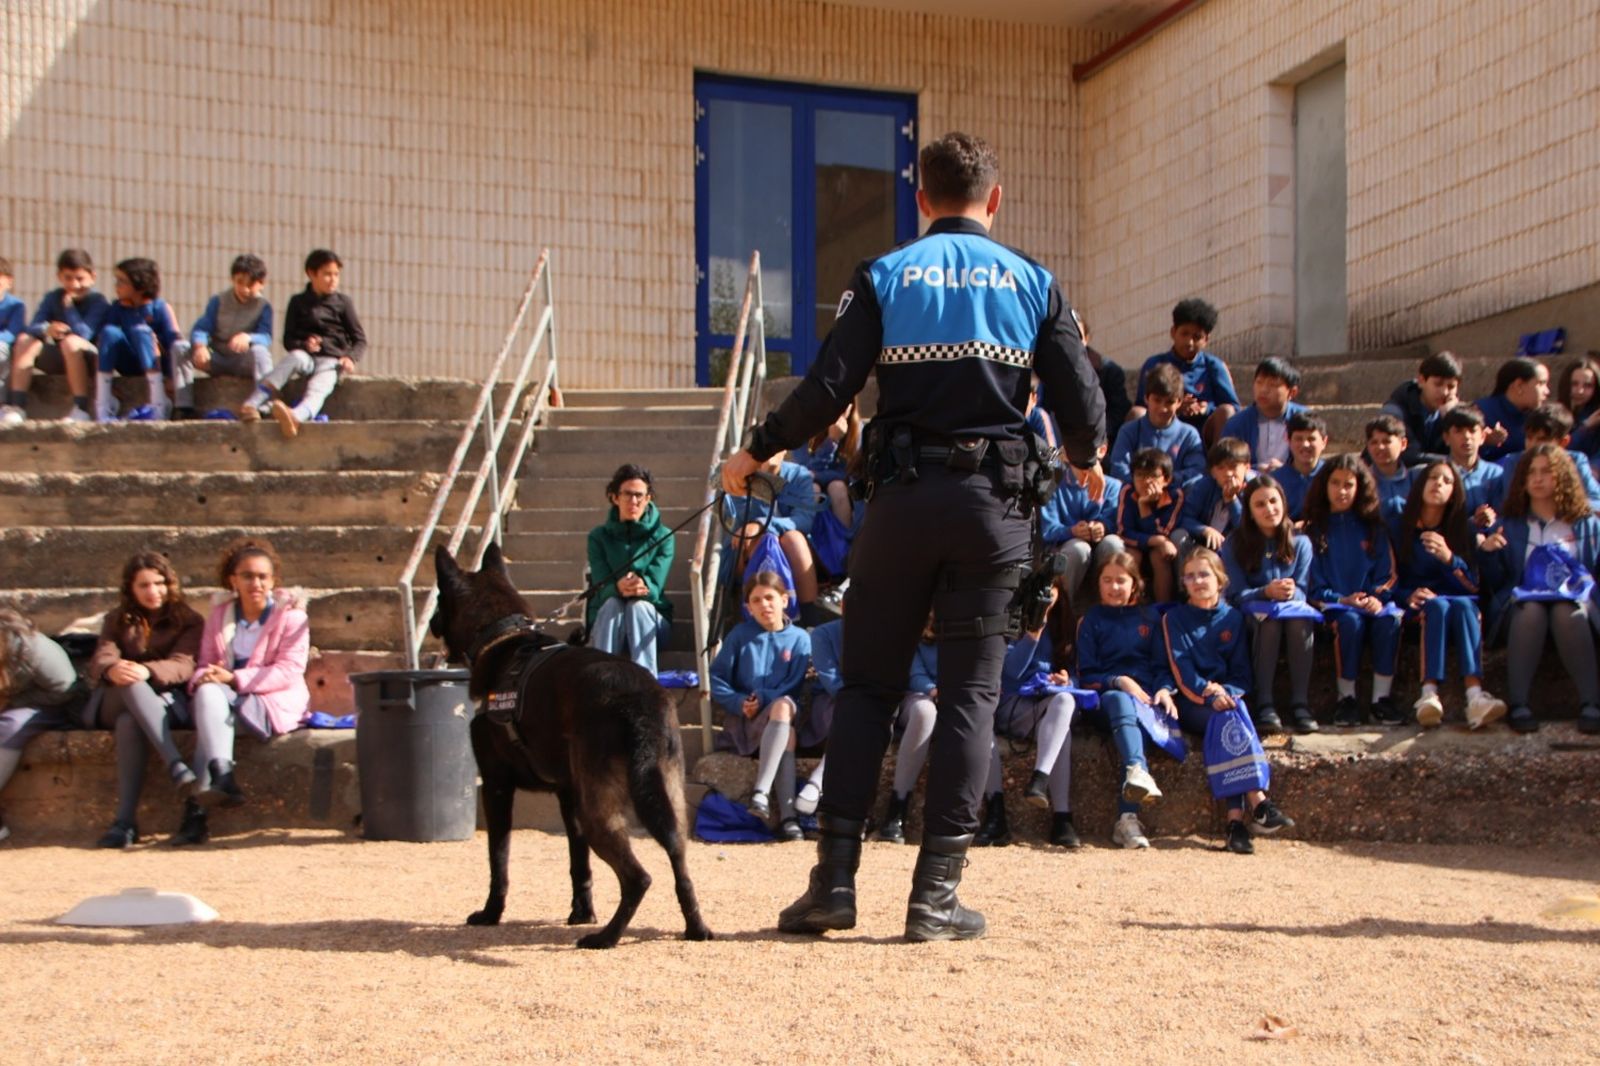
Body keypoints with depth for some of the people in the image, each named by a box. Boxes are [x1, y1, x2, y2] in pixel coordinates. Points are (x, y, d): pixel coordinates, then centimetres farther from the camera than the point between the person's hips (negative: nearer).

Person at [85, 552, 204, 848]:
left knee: (130, 722, -37)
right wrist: (112, 670, -29)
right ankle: (177, 767, -52)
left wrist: (146, 671, -32)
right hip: (115, 703, 1)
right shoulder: (117, 620, 19)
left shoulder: (188, 621, 10)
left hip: (167, 702, -1)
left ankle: (125, 821, -45)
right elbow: (99, 661, -1)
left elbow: (183, 665, -9)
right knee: (130, 683, -36)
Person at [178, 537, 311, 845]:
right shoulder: (220, 614, 15)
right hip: (223, 701, 5)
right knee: (207, 691, -30)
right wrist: (203, 678, -13)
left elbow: (289, 671, -10)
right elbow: (205, 663, 13)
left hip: (273, 705, -4)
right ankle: (222, 778, -44)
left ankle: (198, 808, -40)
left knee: (212, 696, -31)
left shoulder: (291, 614, 1)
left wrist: (235, 679, -20)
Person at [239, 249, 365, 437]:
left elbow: (360, 339, 10)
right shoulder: (298, 302, 13)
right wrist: (304, 344, -12)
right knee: (296, 357, -36)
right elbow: (288, 339, 10)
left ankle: (296, 416, -68)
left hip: (332, 360, -1)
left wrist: (350, 358, -10)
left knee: (318, 388, -33)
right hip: (306, 356, 1)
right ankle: (250, 405, -49)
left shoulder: (343, 302, 12)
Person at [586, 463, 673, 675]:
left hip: (651, 619, 0)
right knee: (612, 604, -31)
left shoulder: (662, 537, -2)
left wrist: (642, 586, -41)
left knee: (638, 605, -32)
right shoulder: (599, 536, 0)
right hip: (606, 618, 1)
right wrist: (619, 588, -38)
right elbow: (601, 587, -12)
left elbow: (655, 587, -15)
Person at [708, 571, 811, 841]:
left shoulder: (799, 639, 6)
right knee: (787, 734, -33)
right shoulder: (740, 635, 7)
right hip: (742, 721, -1)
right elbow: (716, 678, 2)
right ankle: (787, 815, -44)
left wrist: (763, 700, -16)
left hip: (779, 715, 1)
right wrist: (738, 702, -13)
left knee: (783, 706, -36)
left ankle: (761, 791, -42)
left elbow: (794, 690, -2)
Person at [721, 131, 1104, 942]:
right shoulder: (1032, 283, 5)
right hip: (992, 506, 0)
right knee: (969, 692, 5)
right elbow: (1083, 411, 1)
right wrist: (1082, 459, 24)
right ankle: (936, 891, 4)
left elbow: (828, 389, -6)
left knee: (867, 684, 8)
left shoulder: (884, 277, 2)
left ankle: (834, 880, 6)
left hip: (902, 498, 0)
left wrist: (756, 453, 9)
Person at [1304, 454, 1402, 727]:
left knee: (1390, 619, -32)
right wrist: (1342, 600, -12)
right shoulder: (1315, 529, 8)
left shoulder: (1372, 527, 15)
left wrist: (1377, 598, -11)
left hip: (1371, 602, 2)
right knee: (1350, 621, -36)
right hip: (1333, 605, -2)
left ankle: (1382, 698, -28)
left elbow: (1387, 574, 9)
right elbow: (1314, 585, 3)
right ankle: (1346, 697, -24)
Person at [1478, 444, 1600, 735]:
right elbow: (1497, 583, 15)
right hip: (1523, 602, 0)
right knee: (1531, 611, -37)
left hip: (1574, 602, 0)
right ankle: (1519, 706, -46)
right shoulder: (1511, 526, 20)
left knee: (1567, 612, -37)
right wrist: (1488, 553, -3)